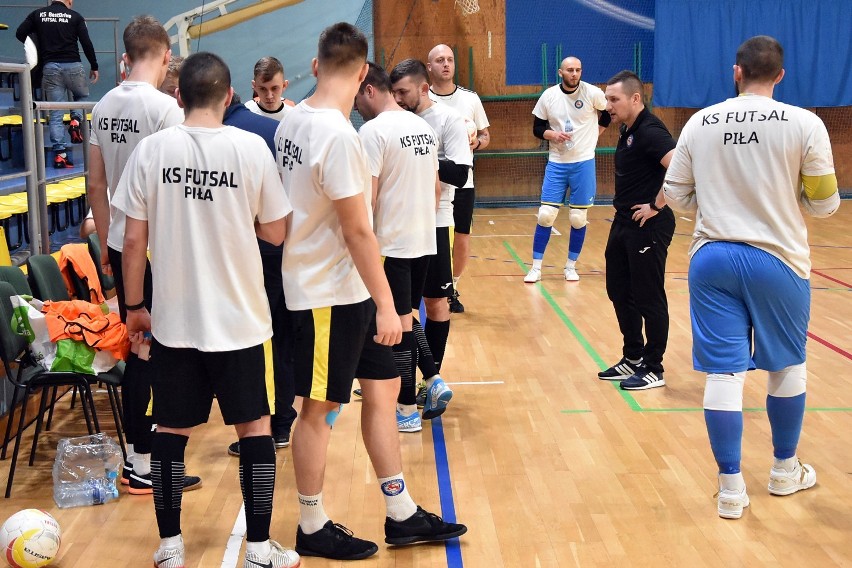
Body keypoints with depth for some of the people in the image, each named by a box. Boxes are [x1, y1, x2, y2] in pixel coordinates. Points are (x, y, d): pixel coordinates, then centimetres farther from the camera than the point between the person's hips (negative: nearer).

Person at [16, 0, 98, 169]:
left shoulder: (38, 14, 8)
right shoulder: (75, 17, 2)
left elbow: (20, 34, 4)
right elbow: (86, 44, -2)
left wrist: (38, 45, 20)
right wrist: (94, 67, 9)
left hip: (50, 67, 2)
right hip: (72, 65, -2)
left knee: (56, 114, 4)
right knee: (83, 96, 26)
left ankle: (59, 154, -1)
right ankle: (76, 121, -3)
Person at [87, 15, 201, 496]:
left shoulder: (104, 107, 7)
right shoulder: (165, 107, -14)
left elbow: (96, 185, 11)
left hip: (120, 245, 7)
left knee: (136, 347, 16)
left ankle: (139, 444, 28)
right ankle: (146, 466, 7)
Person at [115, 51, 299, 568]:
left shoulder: (151, 149, -4)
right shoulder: (251, 147, -7)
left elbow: (134, 240, -2)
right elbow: (276, 233, -1)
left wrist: (134, 306, 9)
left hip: (173, 319, 1)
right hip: (238, 318, -1)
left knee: (172, 431, 12)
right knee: (255, 427, 10)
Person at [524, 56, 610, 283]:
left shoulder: (593, 93, -6)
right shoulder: (548, 96, -2)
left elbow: (608, 114, 11)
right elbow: (537, 127, 5)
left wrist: (593, 134, 6)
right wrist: (551, 134, -14)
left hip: (584, 162, -1)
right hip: (556, 163, 1)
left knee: (579, 218, 3)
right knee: (546, 214, -3)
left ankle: (570, 266, 18)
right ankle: (536, 267, 6)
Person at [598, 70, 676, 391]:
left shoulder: (649, 131, -17)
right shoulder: (627, 130, 12)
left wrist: (656, 206, -23)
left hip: (647, 226, -10)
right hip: (623, 222, 10)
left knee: (648, 298, 0)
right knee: (619, 291, 16)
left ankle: (653, 369, 12)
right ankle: (633, 358, 29)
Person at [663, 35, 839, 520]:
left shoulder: (700, 122, 0)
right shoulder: (804, 124, -8)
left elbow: (676, 195, 6)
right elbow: (825, 203, -3)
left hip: (712, 258, 2)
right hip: (778, 260, -1)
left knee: (725, 371, 5)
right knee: (788, 366, 18)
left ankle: (731, 487, 7)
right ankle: (785, 470, 33)